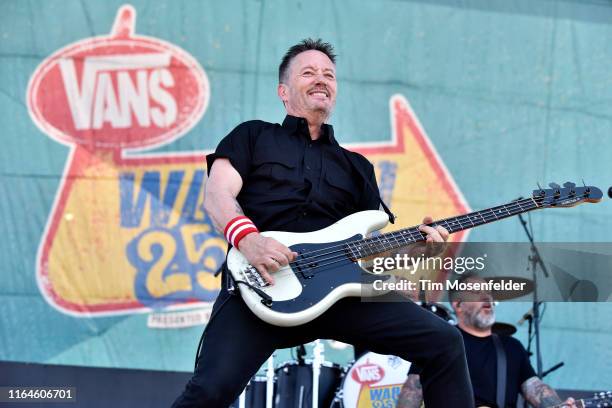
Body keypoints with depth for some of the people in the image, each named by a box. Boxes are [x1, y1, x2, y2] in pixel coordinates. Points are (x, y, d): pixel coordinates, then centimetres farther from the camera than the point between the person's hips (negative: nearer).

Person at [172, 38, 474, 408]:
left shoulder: (356, 166, 29)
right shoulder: (253, 136, 19)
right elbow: (218, 196, 4)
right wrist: (248, 238, -18)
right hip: (260, 285, -4)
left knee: (445, 343, -10)